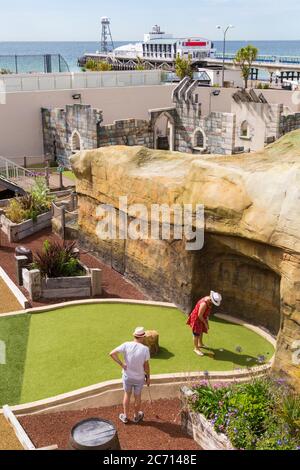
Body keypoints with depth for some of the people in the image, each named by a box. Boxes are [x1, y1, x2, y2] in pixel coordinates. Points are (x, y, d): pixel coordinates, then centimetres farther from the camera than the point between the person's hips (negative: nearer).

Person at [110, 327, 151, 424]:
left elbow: (112, 353, -24)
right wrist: (148, 377, 3)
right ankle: (136, 416, 40)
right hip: (139, 378, -1)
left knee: (127, 395, 23)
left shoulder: (126, 345, -18)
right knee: (137, 397, 20)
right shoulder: (145, 349, -22)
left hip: (127, 376, 1)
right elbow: (146, 366, -13)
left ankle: (125, 417, 36)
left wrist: (121, 364, -16)